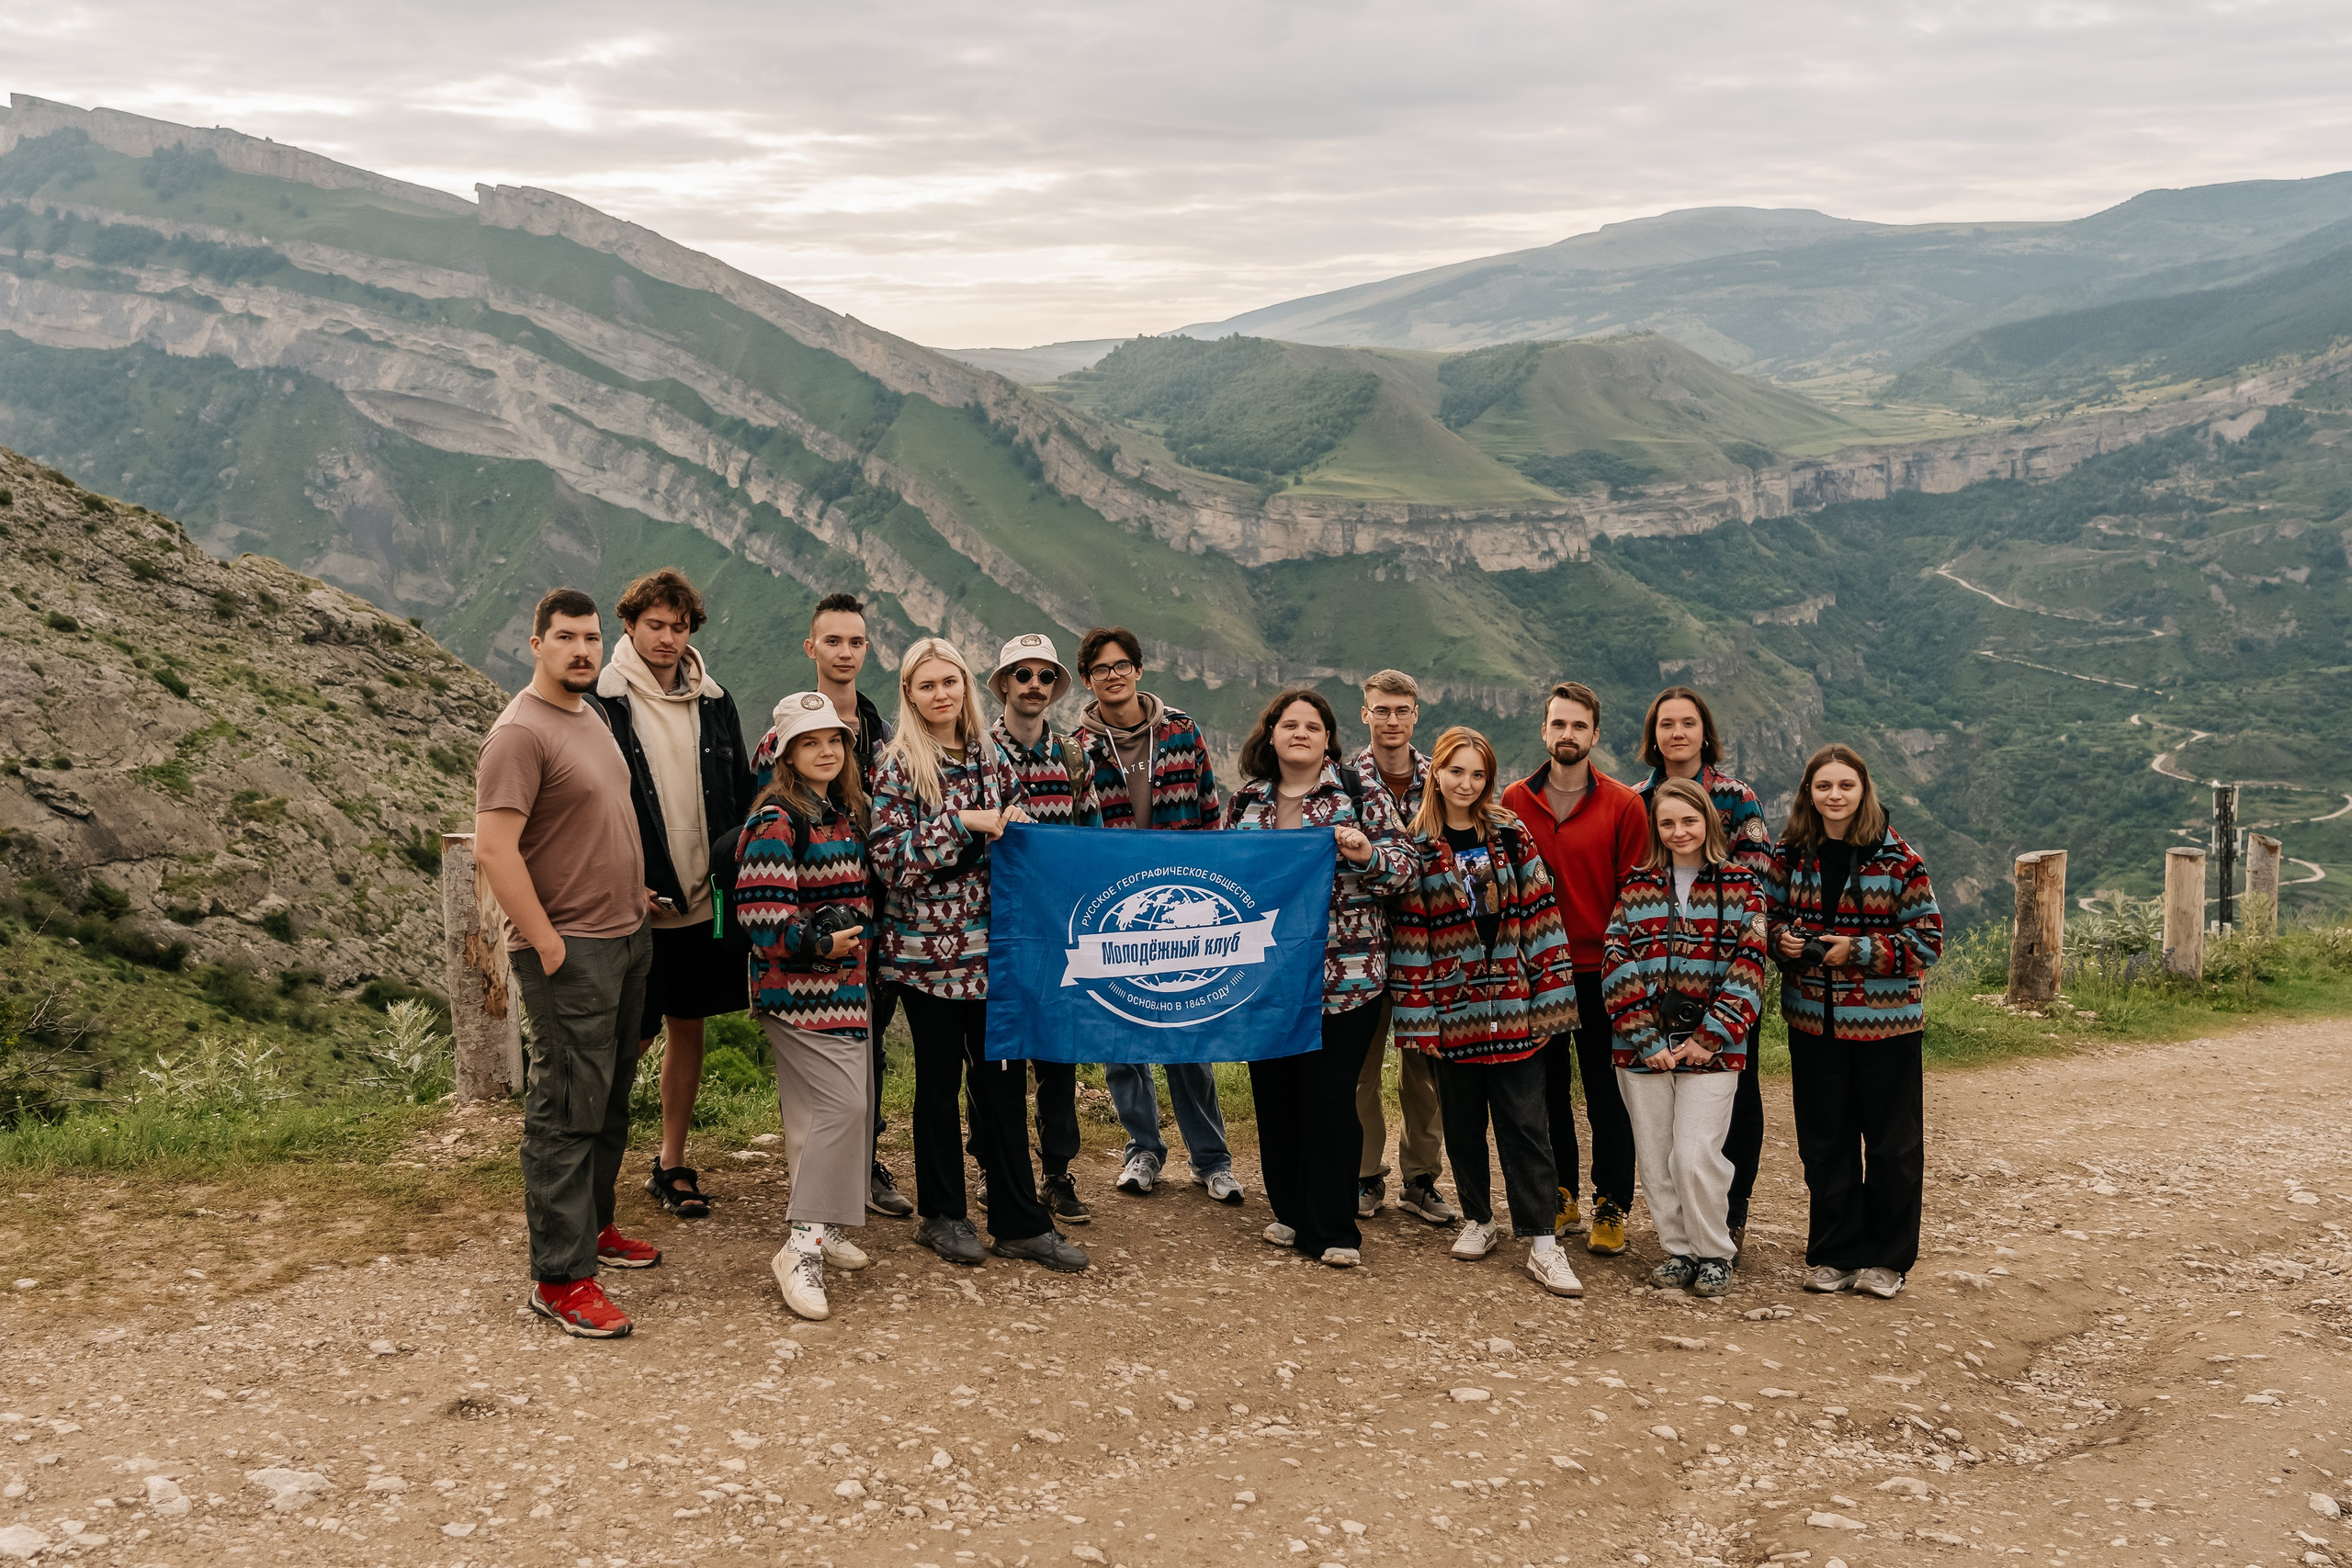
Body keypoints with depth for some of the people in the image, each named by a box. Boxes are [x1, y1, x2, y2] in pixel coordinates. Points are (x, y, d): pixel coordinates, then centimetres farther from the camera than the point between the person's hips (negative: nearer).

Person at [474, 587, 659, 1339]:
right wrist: (547, 945, -20)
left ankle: (592, 1225, 31)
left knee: (610, 1099, 17)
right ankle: (561, 1278, -1)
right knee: (566, 1108, -6)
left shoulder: (591, 716, 13)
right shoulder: (520, 734, -16)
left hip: (626, 938, 9)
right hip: (569, 950, -9)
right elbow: (493, 849, -22)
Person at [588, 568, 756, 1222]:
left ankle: (672, 1163, 25)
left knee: (688, 1030, 12)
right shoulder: (601, 703, -6)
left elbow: (742, 797, 12)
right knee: (630, 1040, 0)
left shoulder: (714, 701, 8)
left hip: (706, 904, 5)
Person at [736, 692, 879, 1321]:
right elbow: (759, 913, -21)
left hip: (844, 985, 9)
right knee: (840, 1105, -16)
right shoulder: (776, 821, -13)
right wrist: (817, 943, -28)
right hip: (798, 988, -9)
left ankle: (824, 1227, 25)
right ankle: (802, 1249, -11)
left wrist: (865, 941, 15)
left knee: (856, 1106, 12)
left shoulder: (847, 814, 14)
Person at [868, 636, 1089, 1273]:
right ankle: (941, 1216, 21)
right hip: (928, 949, -4)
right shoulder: (897, 767, -5)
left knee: (1003, 1077, 5)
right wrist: (963, 822, -19)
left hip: (991, 945, 4)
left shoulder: (989, 757, 8)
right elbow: (890, 857, -13)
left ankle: (1019, 1221, 13)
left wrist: (1014, 823, -5)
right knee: (940, 1079, 6)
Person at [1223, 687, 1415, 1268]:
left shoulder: (1360, 795, -1)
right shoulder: (1246, 801, 10)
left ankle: (1331, 1230, 6)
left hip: (1342, 976, -4)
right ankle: (1289, 1210, 26)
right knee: (1274, 1095, 10)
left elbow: (1404, 870, -4)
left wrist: (1365, 854, -22)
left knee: (1329, 1098, -4)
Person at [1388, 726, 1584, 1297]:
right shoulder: (1418, 848, 1)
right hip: (1453, 1007, 1)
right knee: (1462, 1122, 11)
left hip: (1511, 1003, 0)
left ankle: (1542, 1243, 0)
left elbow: (1540, 914, 1)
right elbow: (1410, 936, -1)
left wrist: (1548, 993, -4)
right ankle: (1479, 1220, 28)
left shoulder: (1511, 836, 2)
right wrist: (1417, 1015, -6)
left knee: (1525, 1122, -2)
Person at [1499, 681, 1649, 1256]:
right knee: (1548, 1089, 12)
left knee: (1606, 1094, 4)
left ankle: (1611, 1208, 14)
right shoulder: (1514, 801, 3)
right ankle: (1560, 1198, 25)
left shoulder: (1624, 806, -4)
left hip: (1600, 972, -2)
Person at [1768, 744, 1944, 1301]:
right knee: (1824, 1145, 10)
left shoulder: (1898, 859, -9)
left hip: (1885, 1023, -3)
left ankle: (1886, 1259, 21)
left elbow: (1928, 940, -8)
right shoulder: (1789, 854, 2)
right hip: (1813, 1022, 3)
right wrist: (1782, 939, -8)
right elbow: (1770, 916, 14)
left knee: (1893, 1147, 6)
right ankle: (1834, 1255, 23)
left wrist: (1858, 951, -17)